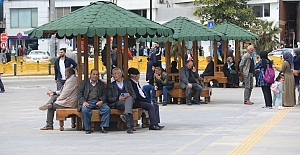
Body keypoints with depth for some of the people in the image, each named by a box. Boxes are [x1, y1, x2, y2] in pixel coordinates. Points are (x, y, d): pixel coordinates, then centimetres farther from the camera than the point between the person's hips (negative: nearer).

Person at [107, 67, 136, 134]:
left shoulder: (128, 83, 25)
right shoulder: (111, 85, 21)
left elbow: (134, 96, 16)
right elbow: (109, 99, 8)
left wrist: (129, 95, -9)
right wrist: (118, 98, -12)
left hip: (129, 101, 1)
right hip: (117, 103, -1)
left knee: (129, 98, -39)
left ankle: (126, 115, -64)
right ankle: (129, 126, -53)